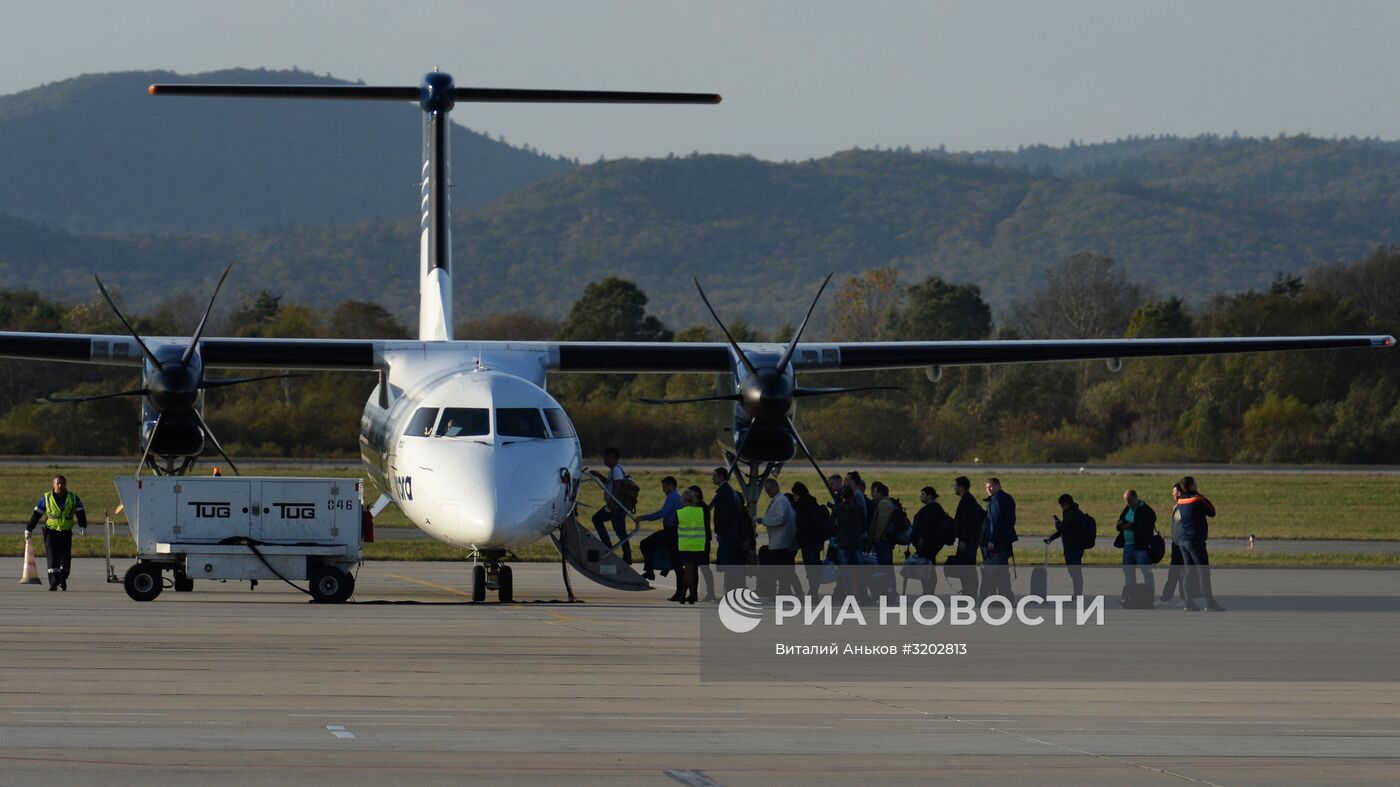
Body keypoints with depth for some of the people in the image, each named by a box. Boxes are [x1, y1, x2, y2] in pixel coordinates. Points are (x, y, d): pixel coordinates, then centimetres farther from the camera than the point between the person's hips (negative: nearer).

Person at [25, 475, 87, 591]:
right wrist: (29, 529, 5)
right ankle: (53, 584, -13)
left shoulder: (73, 498, 5)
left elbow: (80, 514, 5)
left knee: (66, 559, 5)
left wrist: (83, 527, -11)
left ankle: (62, 581, 25)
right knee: (53, 558, -11)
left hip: (66, 533, 2)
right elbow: (36, 514, 6)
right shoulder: (46, 498, 2)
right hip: (51, 532, -2)